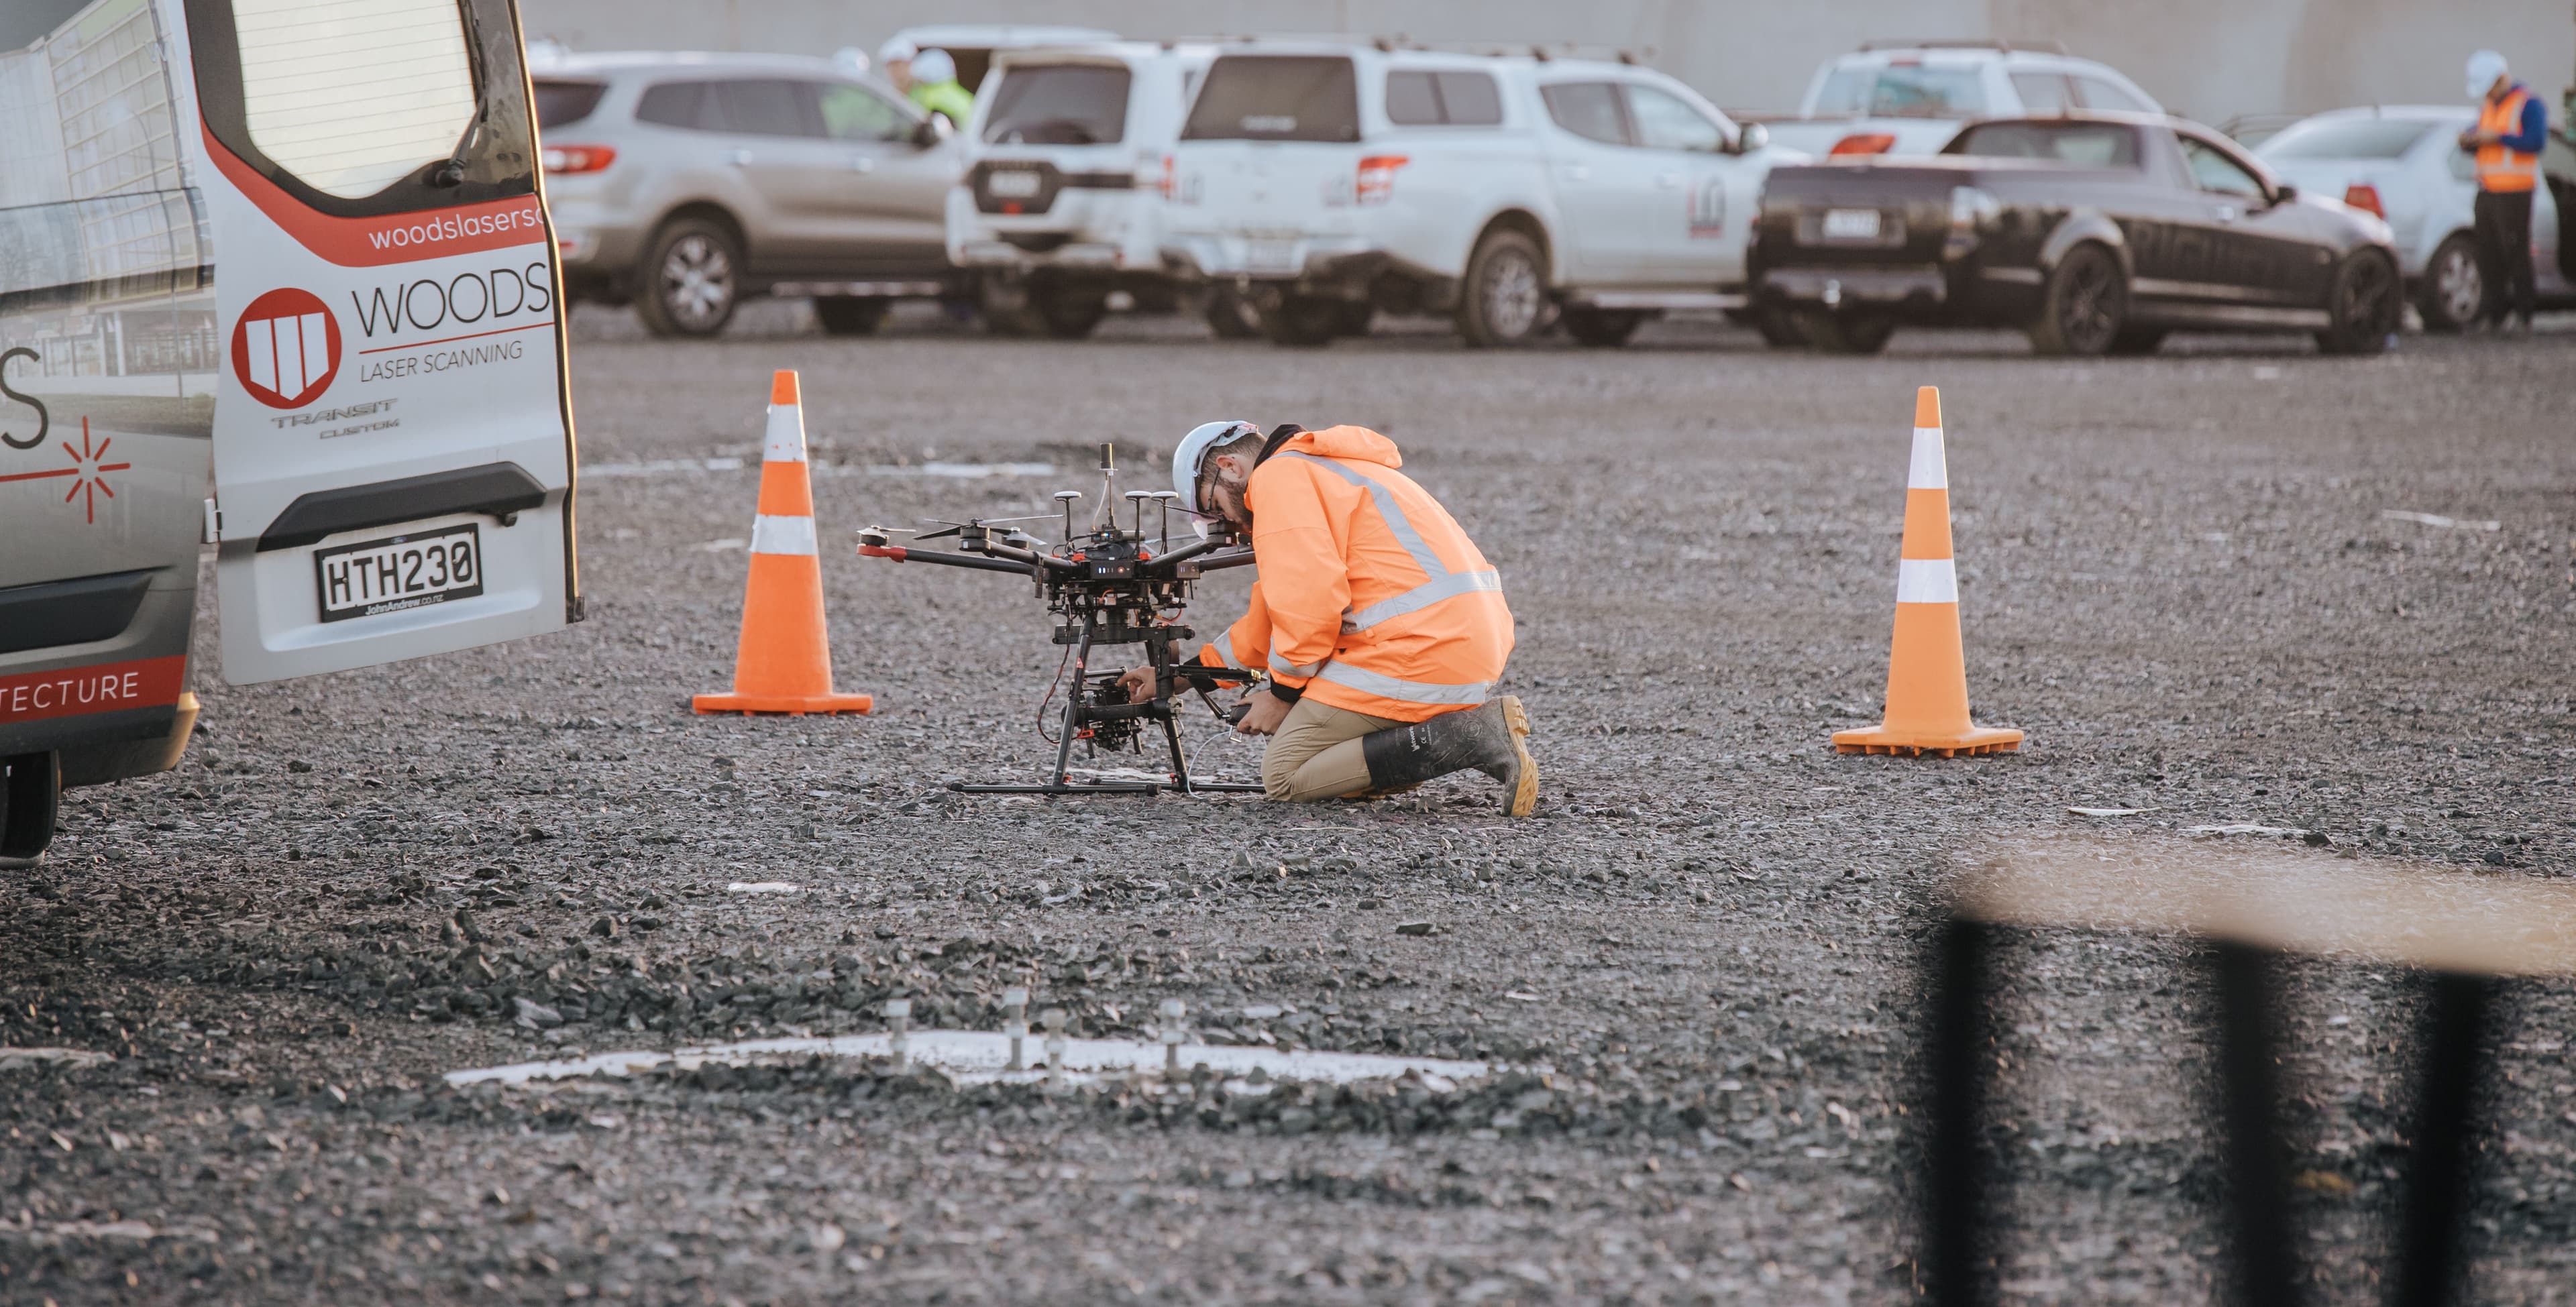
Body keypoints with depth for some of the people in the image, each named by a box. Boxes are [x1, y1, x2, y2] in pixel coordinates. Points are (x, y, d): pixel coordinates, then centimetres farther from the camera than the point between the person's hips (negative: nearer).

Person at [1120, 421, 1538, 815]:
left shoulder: (1280, 477, -3)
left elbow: (1309, 601, -15)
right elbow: (1268, 622, 32)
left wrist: (1283, 693, -3)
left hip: (1416, 650, -10)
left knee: (1283, 778, -4)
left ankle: (1466, 738, -16)